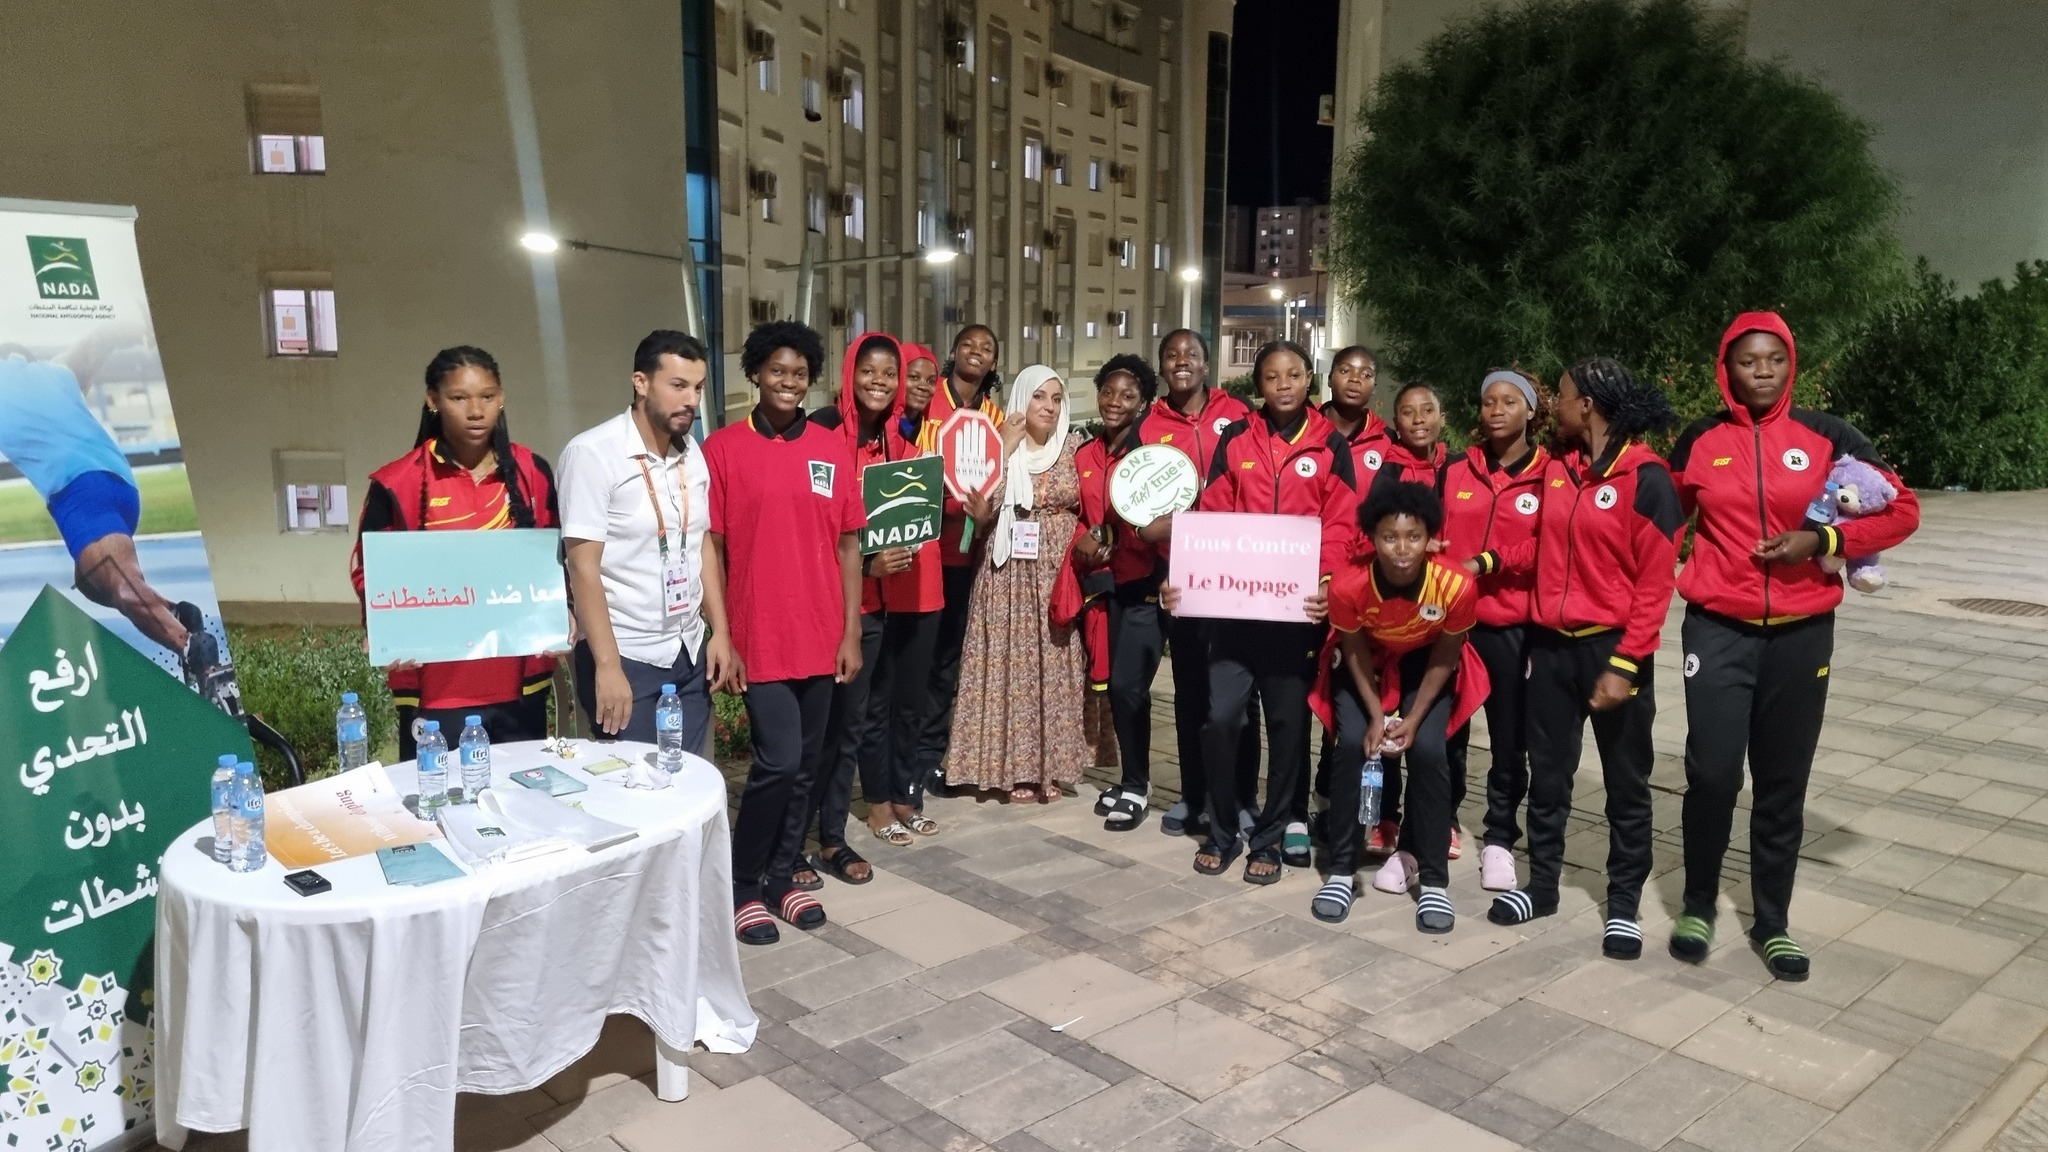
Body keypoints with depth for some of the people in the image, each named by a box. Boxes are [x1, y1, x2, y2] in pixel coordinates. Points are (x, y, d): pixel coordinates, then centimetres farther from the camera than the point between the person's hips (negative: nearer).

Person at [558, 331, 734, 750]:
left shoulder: (693, 454, 8)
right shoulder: (592, 453, -12)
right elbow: (583, 566, -15)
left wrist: (720, 631, 10)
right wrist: (607, 665, -19)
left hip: (690, 653, 6)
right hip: (626, 657, -6)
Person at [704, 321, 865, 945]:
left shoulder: (833, 449, 5)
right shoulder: (723, 449, -3)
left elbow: (847, 545, 6)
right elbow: (710, 548, -3)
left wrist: (851, 633, 2)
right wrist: (721, 638, -7)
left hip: (821, 636, 4)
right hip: (758, 636, -4)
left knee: (807, 764, 10)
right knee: (778, 761, -8)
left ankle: (781, 878, 27)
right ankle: (742, 886, 13)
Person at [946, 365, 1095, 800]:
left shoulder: (1075, 448, 6)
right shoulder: (1000, 446, 1)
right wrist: (1006, 449, -14)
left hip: (1059, 575, 2)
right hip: (1010, 576, -1)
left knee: (1056, 667, 4)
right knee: (1012, 664, -2)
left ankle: (1052, 766, 15)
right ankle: (1016, 767, 8)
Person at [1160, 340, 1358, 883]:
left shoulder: (1330, 445, 5)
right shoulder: (1235, 439, 8)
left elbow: (1340, 525, -2)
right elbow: (1212, 516, 4)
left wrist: (1325, 581, -19)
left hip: (1298, 605, 0)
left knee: (1288, 721, 6)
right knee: (1220, 716, -5)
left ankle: (1269, 837, 21)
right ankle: (1222, 831, 14)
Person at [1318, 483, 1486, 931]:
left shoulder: (1457, 585, -34)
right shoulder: (1347, 584, -33)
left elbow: (1445, 655, -15)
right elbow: (1354, 651, -14)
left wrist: (1414, 717, -15)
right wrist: (1375, 715, -18)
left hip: (1425, 662, 0)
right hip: (1368, 660, 0)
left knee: (1428, 752, -16)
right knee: (1352, 745, -15)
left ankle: (1434, 880, -2)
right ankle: (1341, 871, -1)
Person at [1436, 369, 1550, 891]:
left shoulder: (1549, 476, -1)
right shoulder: (1454, 470, 6)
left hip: (1512, 627, -2)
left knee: (1510, 739, 9)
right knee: (1443, 734, 7)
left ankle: (1499, 839, 24)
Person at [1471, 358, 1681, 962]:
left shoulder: (1645, 475, -13)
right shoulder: (1557, 468, 7)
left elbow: (1654, 582, -15)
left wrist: (1625, 664, -18)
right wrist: (1488, 560, 3)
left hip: (1612, 648, -6)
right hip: (1551, 644, 6)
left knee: (1625, 783, 9)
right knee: (1547, 774, 14)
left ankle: (1624, 904, 21)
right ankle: (1541, 884, 28)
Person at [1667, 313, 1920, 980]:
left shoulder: (1826, 437, 1)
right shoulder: (1700, 442, 3)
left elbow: (1902, 509, 3)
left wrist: (1823, 540, -11)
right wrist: (1678, 567, 1)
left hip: (1801, 634, 1)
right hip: (1718, 630, 0)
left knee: (1783, 783, 7)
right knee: (1712, 773, -7)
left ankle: (1772, 924, 22)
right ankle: (1698, 906, 14)